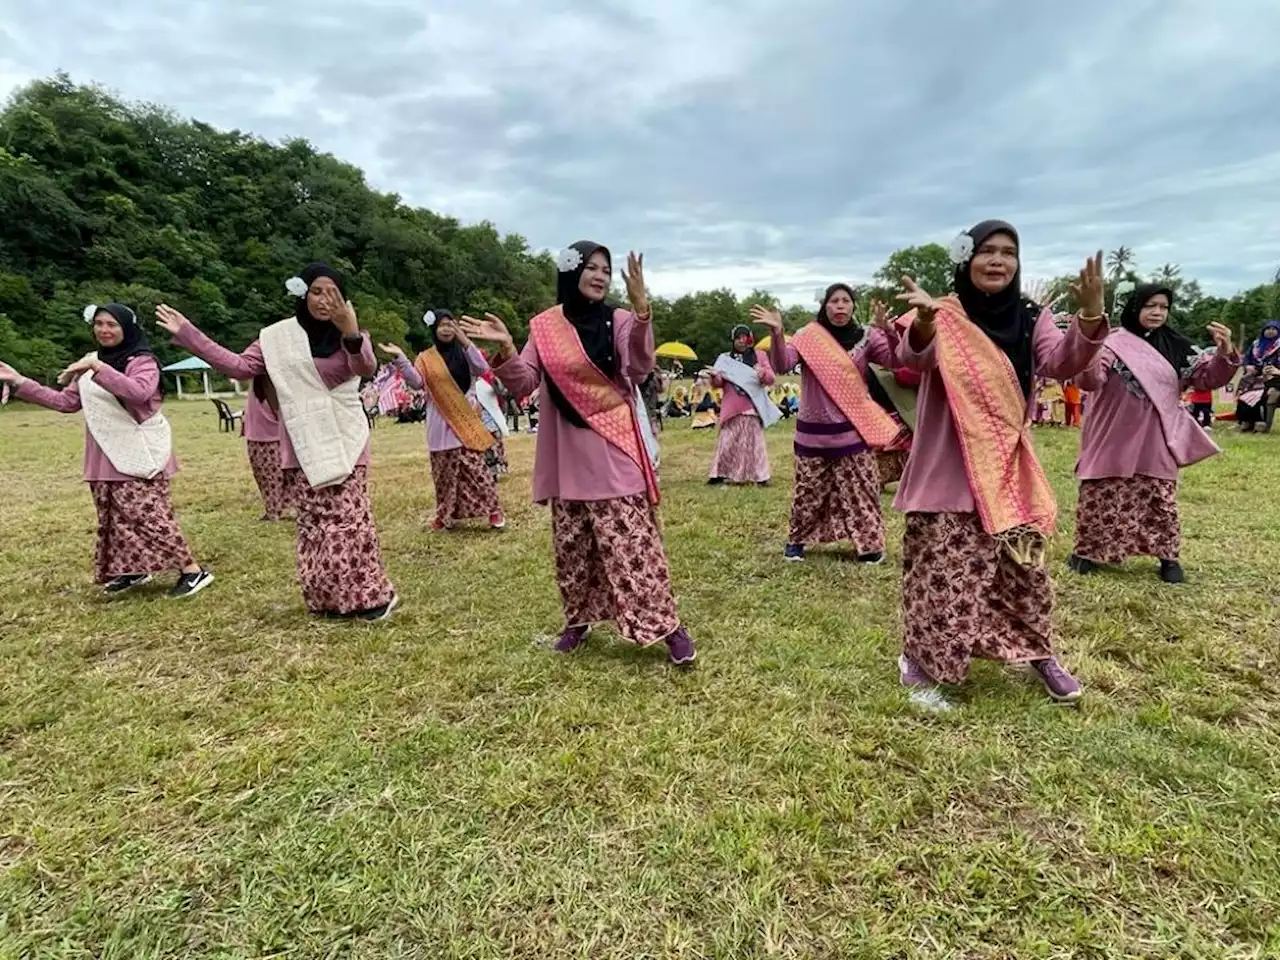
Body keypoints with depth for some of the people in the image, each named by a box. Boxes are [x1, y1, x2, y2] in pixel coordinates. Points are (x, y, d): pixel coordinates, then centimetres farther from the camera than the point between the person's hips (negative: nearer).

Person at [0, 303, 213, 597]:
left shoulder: (142, 361, -9)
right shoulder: (90, 363, 16)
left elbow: (138, 391, -29)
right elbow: (66, 401, 18)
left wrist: (98, 368, -33)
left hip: (139, 455, -8)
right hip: (105, 457, 8)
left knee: (146, 514, -11)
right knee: (114, 515, 11)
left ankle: (193, 571, -7)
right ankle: (133, 570, 25)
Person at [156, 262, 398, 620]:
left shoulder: (348, 335, -4)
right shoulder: (277, 336, 5)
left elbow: (366, 367, -25)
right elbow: (239, 366, 10)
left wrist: (352, 333, -45)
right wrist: (187, 334, 7)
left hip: (345, 444, -3)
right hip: (303, 449, 3)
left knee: (350, 519, -5)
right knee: (313, 523, 6)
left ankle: (370, 594, 5)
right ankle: (329, 598, 15)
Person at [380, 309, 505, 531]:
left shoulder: (464, 352, 8)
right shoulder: (426, 357, 7)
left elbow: (482, 369, -10)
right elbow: (416, 382, -7)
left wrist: (465, 341, -18)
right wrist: (400, 358, -20)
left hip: (465, 419, -1)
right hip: (441, 423, 1)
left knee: (474, 467, -6)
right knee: (445, 470, 5)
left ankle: (493, 510, 1)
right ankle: (447, 515, 16)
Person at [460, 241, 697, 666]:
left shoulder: (620, 320, -2)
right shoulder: (544, 326, 5)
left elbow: (640, 367, -20)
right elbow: (523, 384, 1)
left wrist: (641, 310, -33)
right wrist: (505, 349, -17)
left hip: (614, 454, -3)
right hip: (566, 456, 3)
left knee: (632, 541, -6)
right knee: (572, 544, 12)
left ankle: (665, 623, 4)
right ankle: (579, 619, 28)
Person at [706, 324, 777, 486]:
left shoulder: (759, 356, 6)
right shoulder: (725, 358, 8)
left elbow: (771, 379, 2)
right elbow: (719, 383, 4)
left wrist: (764, 373, -21)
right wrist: (714, 377, -19)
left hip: (752, 407, 0)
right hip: (732, 408, 1)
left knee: (754, 441, 3)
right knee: (727, 441, 2)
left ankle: (760, 476, 8)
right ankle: (721, 474, 9)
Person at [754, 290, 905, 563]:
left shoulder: (865, 338, 2)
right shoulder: (808, 336, -1)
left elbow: (897, 360, -8)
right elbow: (782, 364, -13)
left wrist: (888, 330, -25)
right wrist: (777, 334, -30)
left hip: (853, 430, 1)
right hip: (814, 431, -1)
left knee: (860, 489, 4)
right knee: (809, 489, 8)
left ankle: (868, 544, 16)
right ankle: (797, 540, 23)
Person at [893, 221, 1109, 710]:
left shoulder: (1030, 318, 5)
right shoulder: (943, 315, -5)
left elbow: (1062, 362, -11)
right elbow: (914, 359, -24)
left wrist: (1089, 316, -31)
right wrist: (922, 323, -47)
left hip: (1007, 468, 4)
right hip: (947, 468, -4)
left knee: (1021, 563, 13)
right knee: (942, 565, -2)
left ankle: (1039, 653, 33)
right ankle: (918, 662, 13)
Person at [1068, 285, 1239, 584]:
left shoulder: (1175, 347, 6)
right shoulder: (1113, 343, -8)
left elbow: (1206, 378, 4)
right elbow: (1089, 380, -22)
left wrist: (1224, 354, -14)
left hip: (1155, 441, 4)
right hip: (1114, 439, -3)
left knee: (1159, 499, 11)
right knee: (1101, 496, 3)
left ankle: (1168, 556, 24)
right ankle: (1088, 551, 16)